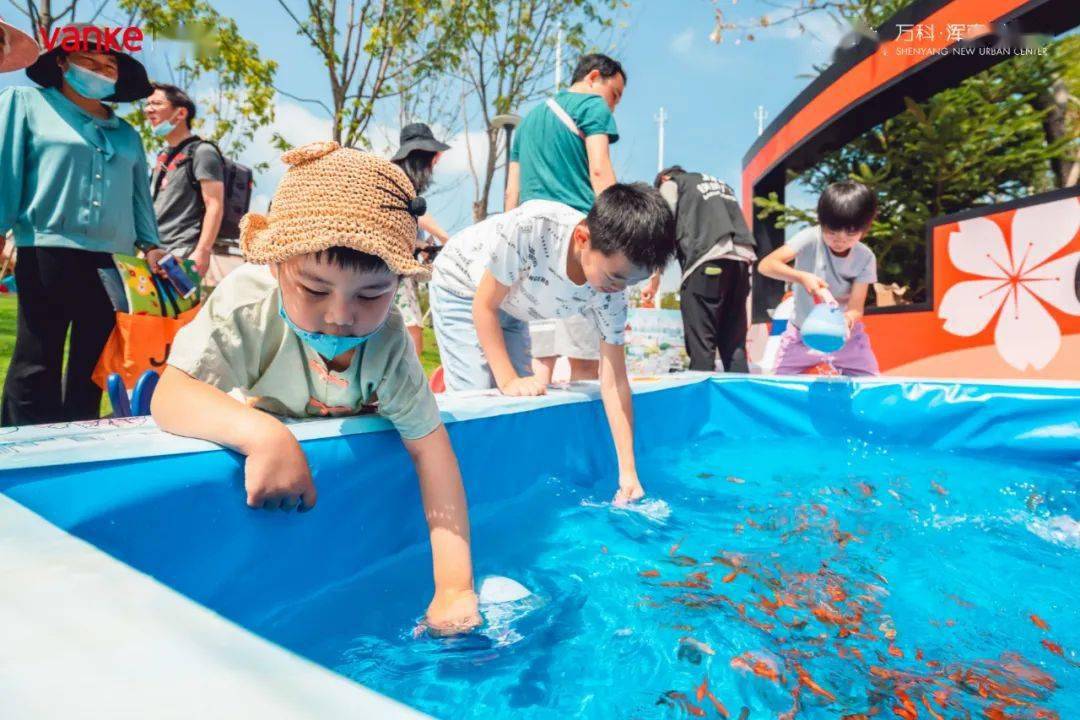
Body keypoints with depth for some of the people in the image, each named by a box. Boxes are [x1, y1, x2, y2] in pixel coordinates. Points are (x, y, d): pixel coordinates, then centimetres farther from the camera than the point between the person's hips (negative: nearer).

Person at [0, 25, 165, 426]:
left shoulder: (127, 135, 20)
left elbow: (139, 197, 18)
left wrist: (150, 246, 4)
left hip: (112, 263, 4)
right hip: (47, 254, -4)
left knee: (91, 370, 9)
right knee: (36, 368, -4)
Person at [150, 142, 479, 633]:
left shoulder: (388, 342, -25)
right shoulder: (248, 304, -33)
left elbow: (429, 446, -24)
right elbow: (172, 395, -37)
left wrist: (454, 586, -30)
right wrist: (264, 435, -59)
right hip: (227, 454, 0)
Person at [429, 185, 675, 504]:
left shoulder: (610, 294, -25)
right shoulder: (531, 226, -40)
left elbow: (614, 379, -20)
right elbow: (485, 305, -27)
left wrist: (628, 473, -22)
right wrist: (508, 381, -30)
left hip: (511, 307, 5)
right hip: (462, 287, -4)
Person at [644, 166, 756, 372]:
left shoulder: (671, 184, 19)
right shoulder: (721, 185, 36)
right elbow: (735, 224, 24)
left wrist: (654, 278, -2)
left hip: (708, 259, -6)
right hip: (741, 258, 6)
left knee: (701, 346, -5)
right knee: (735, 346, 8)